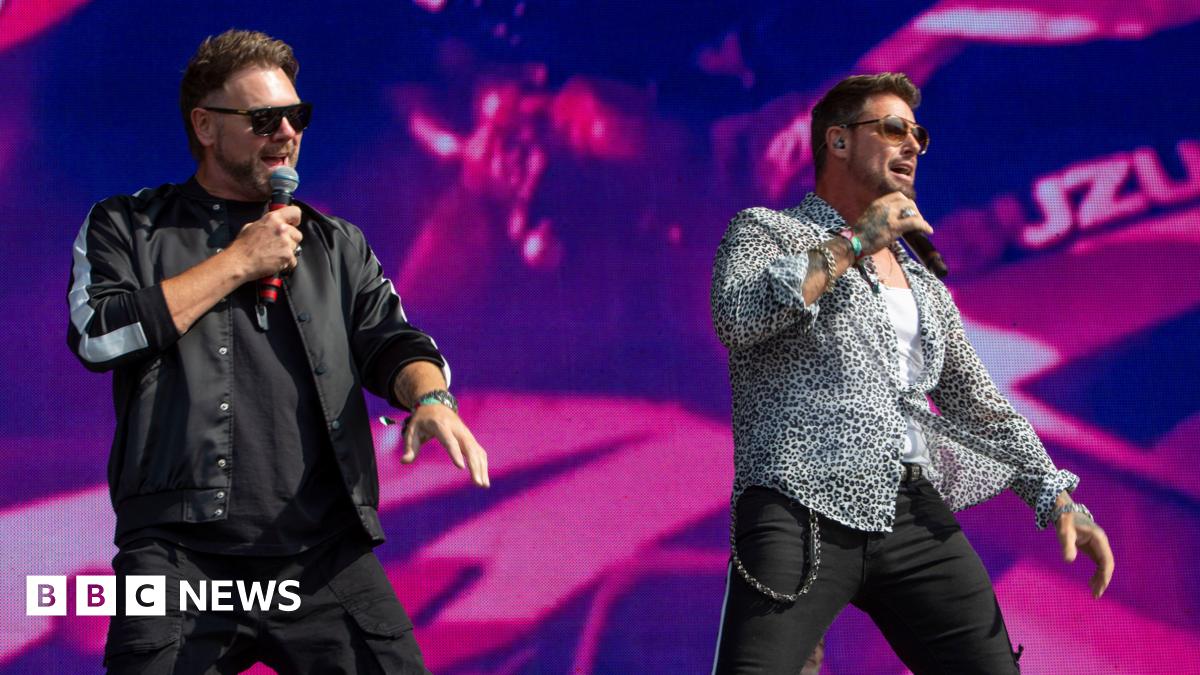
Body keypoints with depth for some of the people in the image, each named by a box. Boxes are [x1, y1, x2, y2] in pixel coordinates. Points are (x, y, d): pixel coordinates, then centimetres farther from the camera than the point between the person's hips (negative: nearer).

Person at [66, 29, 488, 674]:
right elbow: (98, 335, -5)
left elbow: (390, 342, 12)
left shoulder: (336, 245, 23)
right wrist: (238, 262, -1)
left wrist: (430, 398, -13)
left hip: (326, 557, 3)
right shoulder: (124, 228, 13)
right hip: (181, 554, -3)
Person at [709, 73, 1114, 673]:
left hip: (915, 514, 6)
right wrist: (856, 242, -8)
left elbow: (976, 404, 27)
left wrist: (1057, 499, 13)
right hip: (802, 512, -6)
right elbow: (737, 317, -12)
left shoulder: (924, 283, 27)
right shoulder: (765, 231, 9)